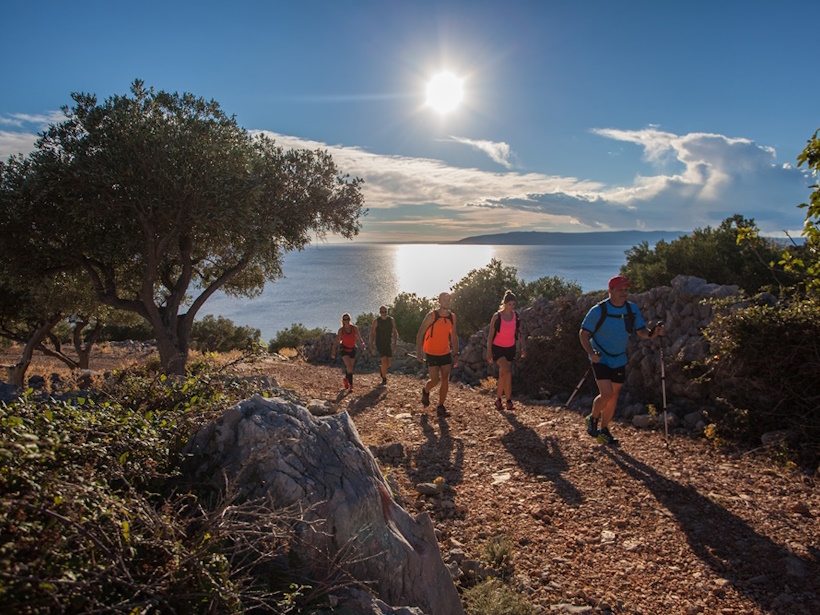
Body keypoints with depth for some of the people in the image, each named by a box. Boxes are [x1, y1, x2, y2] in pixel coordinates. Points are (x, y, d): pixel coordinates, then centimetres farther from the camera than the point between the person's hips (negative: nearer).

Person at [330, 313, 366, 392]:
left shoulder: (355, 328, -9)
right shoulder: (341, 330, -10)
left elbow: (359, 339, -7)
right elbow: (336, 341, -3)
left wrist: (362, 345, -25)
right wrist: (333, 352, -4)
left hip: (352, 349, 3)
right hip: (344, 349, -3)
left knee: (349, 367, 14)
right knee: (349, 366, -19)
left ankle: (346, 380, 43)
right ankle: (351, 385, -13)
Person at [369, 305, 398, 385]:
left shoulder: (391, 320, 0)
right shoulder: (376, 321, -7)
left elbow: (395, 332, 4)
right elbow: (372, 333, -2)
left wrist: (395, 342, -8)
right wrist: (371, 345, -8)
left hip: (388, 344, 3)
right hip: (379, 344, -3)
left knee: (389, 363, 2)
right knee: (384, 361, -15)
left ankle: (381, 368, 36)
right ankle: (384, 379, 3)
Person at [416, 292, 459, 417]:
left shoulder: (452, 317, 3)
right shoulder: (431, 316, -12)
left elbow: (454, 336, 11)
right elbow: (420, 334, -8)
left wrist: (456, 353, 7)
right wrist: (419, 351, -12)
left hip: (446, 354, 5)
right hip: (432, 354, -4)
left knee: (445, 380, 0)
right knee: (435, 380, -5)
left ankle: (440, 407, 10)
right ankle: (425, 392, 28)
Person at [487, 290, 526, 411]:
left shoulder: (516, 316, 0)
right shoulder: (497, 316, -12)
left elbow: (520, 333, 8)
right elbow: (490, 335, -8)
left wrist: (523, 348, -1)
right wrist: (489, 352, -10)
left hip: (510, 348, 4)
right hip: (498, 348, -4)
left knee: (502, 375, 11)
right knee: (508, 372, -21)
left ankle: (498, 399, 26)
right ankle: (509, 400, -14)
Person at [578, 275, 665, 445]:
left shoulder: (632, 309, 0)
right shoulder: (598, 310, -14)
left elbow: (641, 331, 1)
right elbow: (583, 334, -10)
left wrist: (653, 333, -22)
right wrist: (591, 353, -25)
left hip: (619, 361, 5)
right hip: (601, 359, -5)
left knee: (613, 397, 10)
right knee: (606, 395, -15)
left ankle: (604, 430, 27)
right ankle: (592, 418, 14)